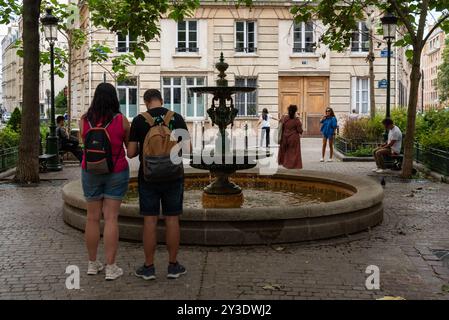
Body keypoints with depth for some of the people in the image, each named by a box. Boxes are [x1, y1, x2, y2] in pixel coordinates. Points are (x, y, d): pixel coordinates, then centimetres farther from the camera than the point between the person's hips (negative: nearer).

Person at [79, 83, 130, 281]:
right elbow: (129, 144, 6)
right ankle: (110, 268, 2)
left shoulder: (84, 121, -4)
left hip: (90, 173, 2)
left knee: (93, 218, 11)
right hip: (116, 173, -2)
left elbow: (85, 143, 9)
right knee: (111, 218, 0)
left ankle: (92, 264, 21)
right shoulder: (121, 120, -9)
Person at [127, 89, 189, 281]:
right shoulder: (176, 118, -2)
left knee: (150, 221, 4)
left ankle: (148, 267, 11)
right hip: (173, 176, 1)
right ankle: (173, 266, 14)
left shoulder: (139, 120, -6)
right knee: (172, 219, 7)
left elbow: (131, 153, -5)